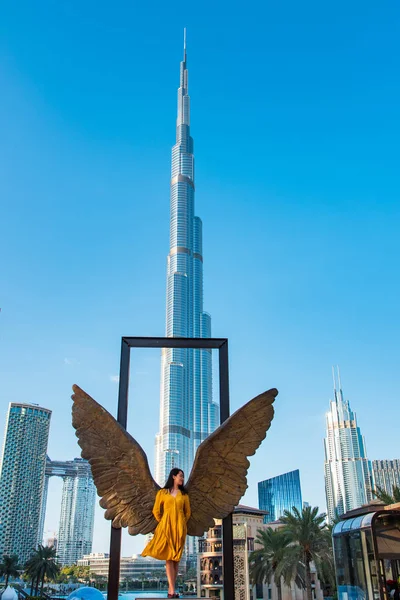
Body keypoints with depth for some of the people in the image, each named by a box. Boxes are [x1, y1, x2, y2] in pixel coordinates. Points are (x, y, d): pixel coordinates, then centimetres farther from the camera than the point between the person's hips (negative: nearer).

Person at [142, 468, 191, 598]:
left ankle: (171, 589, 7)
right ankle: (172, 590, -12)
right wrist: (163, 523, 9)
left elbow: (188, 512, 18)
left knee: (176, 558, 1)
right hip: (166, 526, -2)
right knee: (169, 557, -8)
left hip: (179, 528, 2)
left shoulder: (184, 494, 13)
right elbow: (156, 511, 8)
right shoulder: (162, 492, 6)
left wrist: (181, 523, 12)